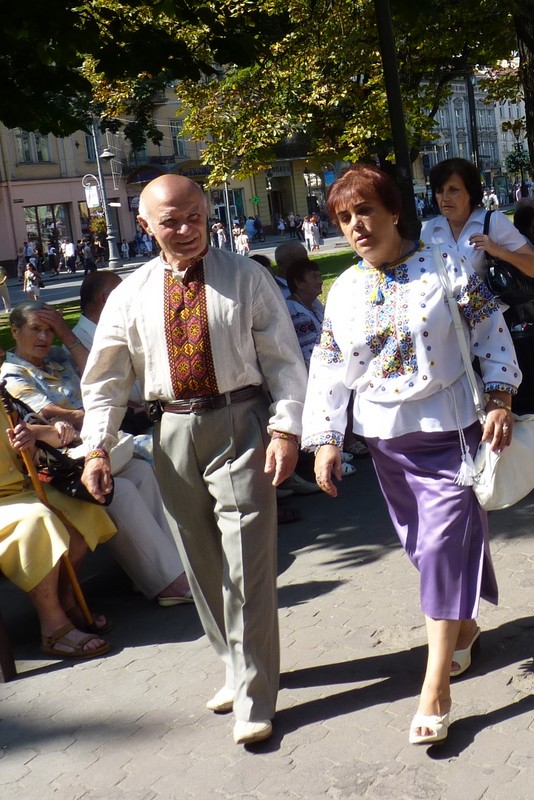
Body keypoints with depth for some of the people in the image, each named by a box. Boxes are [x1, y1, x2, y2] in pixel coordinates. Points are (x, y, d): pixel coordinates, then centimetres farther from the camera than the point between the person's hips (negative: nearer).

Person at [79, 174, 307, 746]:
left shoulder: (246, 278, -1)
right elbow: (105, 379, 9)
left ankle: (253, 698, 9)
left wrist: (284, 429, -13)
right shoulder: (130, 296, 5)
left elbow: (283, 360, -2)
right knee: (201, 563, 13)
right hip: (173, 433, 4)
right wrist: (97, 448, 0)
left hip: (239, 424, -3)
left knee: (246, 563, -4)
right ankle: (238, 669, 32)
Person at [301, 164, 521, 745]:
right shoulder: (343, 292, 4)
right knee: (423, 545, 14)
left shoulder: (445, 266, -6)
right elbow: (327, 371, 6)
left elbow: (491, 336, -1)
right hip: (385, 439, 4)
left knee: (443, 546, -7)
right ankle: (463, 627, 39)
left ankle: (436, 688, 0)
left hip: (449, 432, -4)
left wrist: (499, 402, -10)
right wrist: (324, 442, 1)